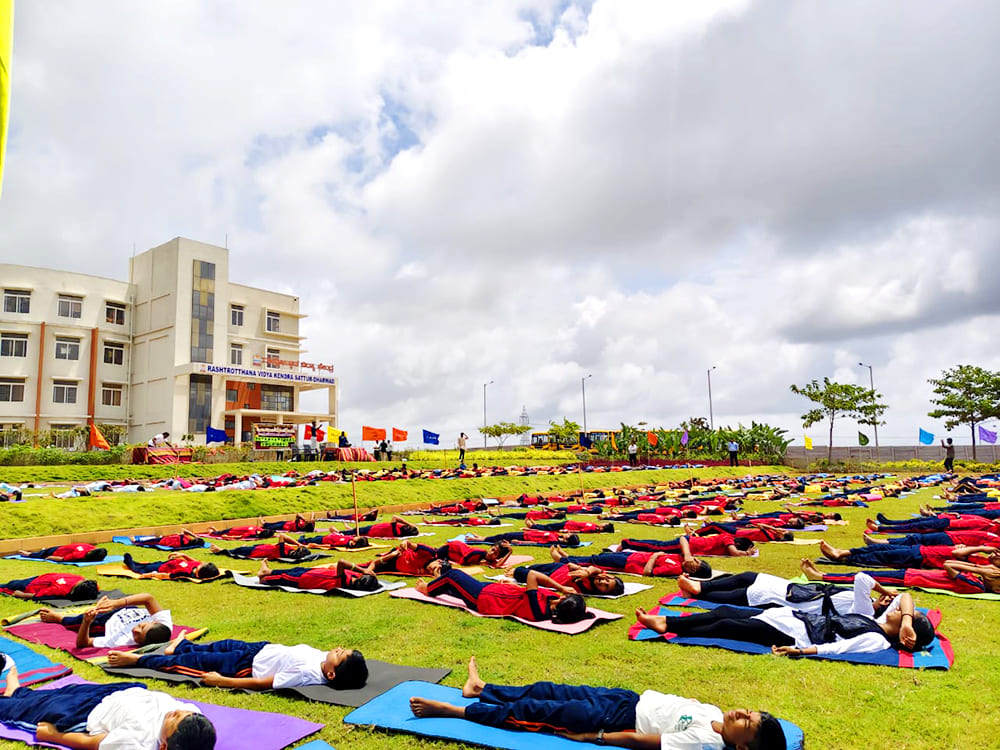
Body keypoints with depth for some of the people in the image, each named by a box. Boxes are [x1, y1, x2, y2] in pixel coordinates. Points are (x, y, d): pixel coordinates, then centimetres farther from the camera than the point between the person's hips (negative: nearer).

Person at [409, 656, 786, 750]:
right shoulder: (712, 713, -2)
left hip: (618, 718, -7)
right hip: (628, 698, 7)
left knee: (531, 711, -4)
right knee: (544, 690, 13)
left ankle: (450, 709, 9)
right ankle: (480, 688, 35)